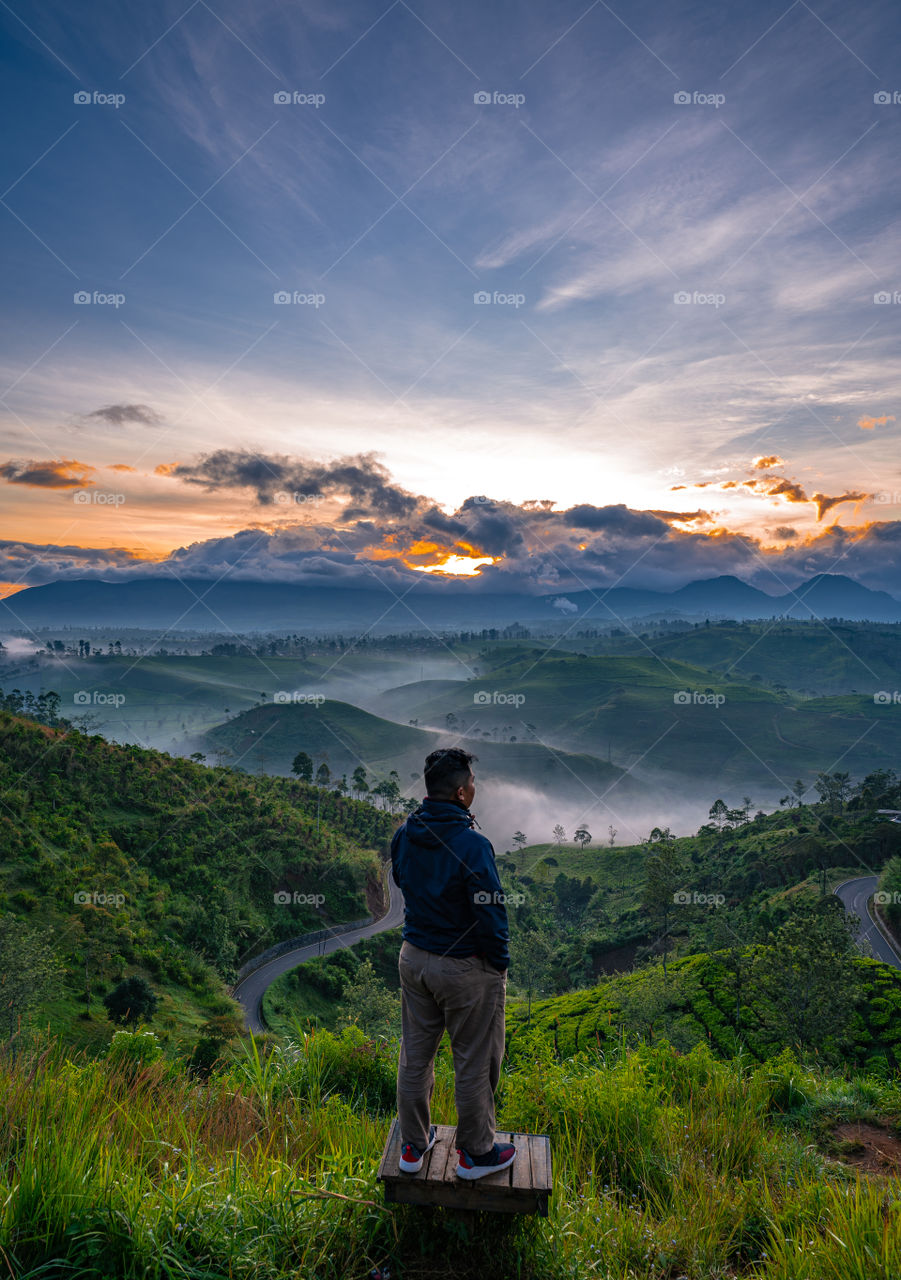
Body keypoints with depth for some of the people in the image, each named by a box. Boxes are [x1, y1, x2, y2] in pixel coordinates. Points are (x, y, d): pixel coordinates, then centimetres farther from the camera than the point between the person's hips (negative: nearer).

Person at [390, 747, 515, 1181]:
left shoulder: (404, 834, -5)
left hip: (414, 958, 7)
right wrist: (500, 963, -6)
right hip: (466, 969, -6)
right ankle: (475, 1153, 32)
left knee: (415, 1055, 21)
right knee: (474, 1063, 14)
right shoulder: (472, 844, -27)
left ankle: (413, 1146, 38)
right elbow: (491, 914, -21)